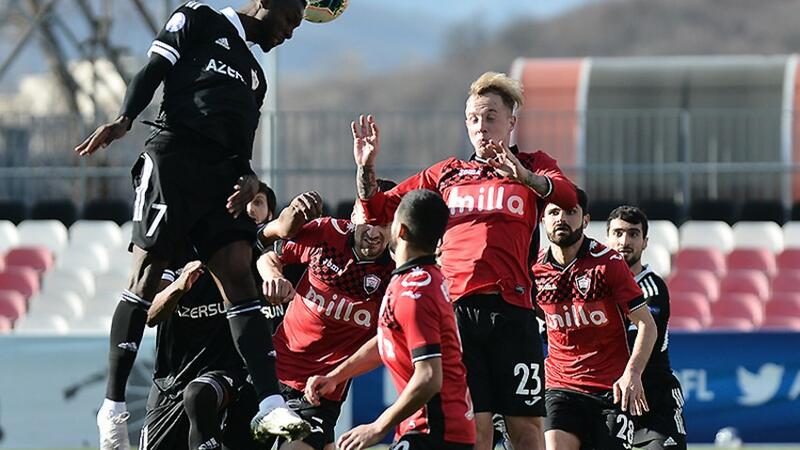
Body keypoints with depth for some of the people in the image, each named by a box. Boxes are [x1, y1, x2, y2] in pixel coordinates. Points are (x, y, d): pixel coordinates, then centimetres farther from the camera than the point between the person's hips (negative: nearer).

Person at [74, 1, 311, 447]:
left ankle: (270, 405, -16)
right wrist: (125, 120, -17)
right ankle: (113, 407, -8)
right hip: (173, 156, -7)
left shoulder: (254, 75, 30)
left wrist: (249, 177, 1)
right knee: (147, 276, -10)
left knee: (240, 276, -7)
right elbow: (152, 71, 0)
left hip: (220, 176, 7)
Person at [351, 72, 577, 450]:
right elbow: (380, 210, 24)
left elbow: (567, 197, -8)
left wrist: (525, 177, -28)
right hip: (456, 306, 2)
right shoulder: (446, 174, 23)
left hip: (511, 309, -2)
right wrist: (366, 168, 5)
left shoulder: (532, 167, 14)